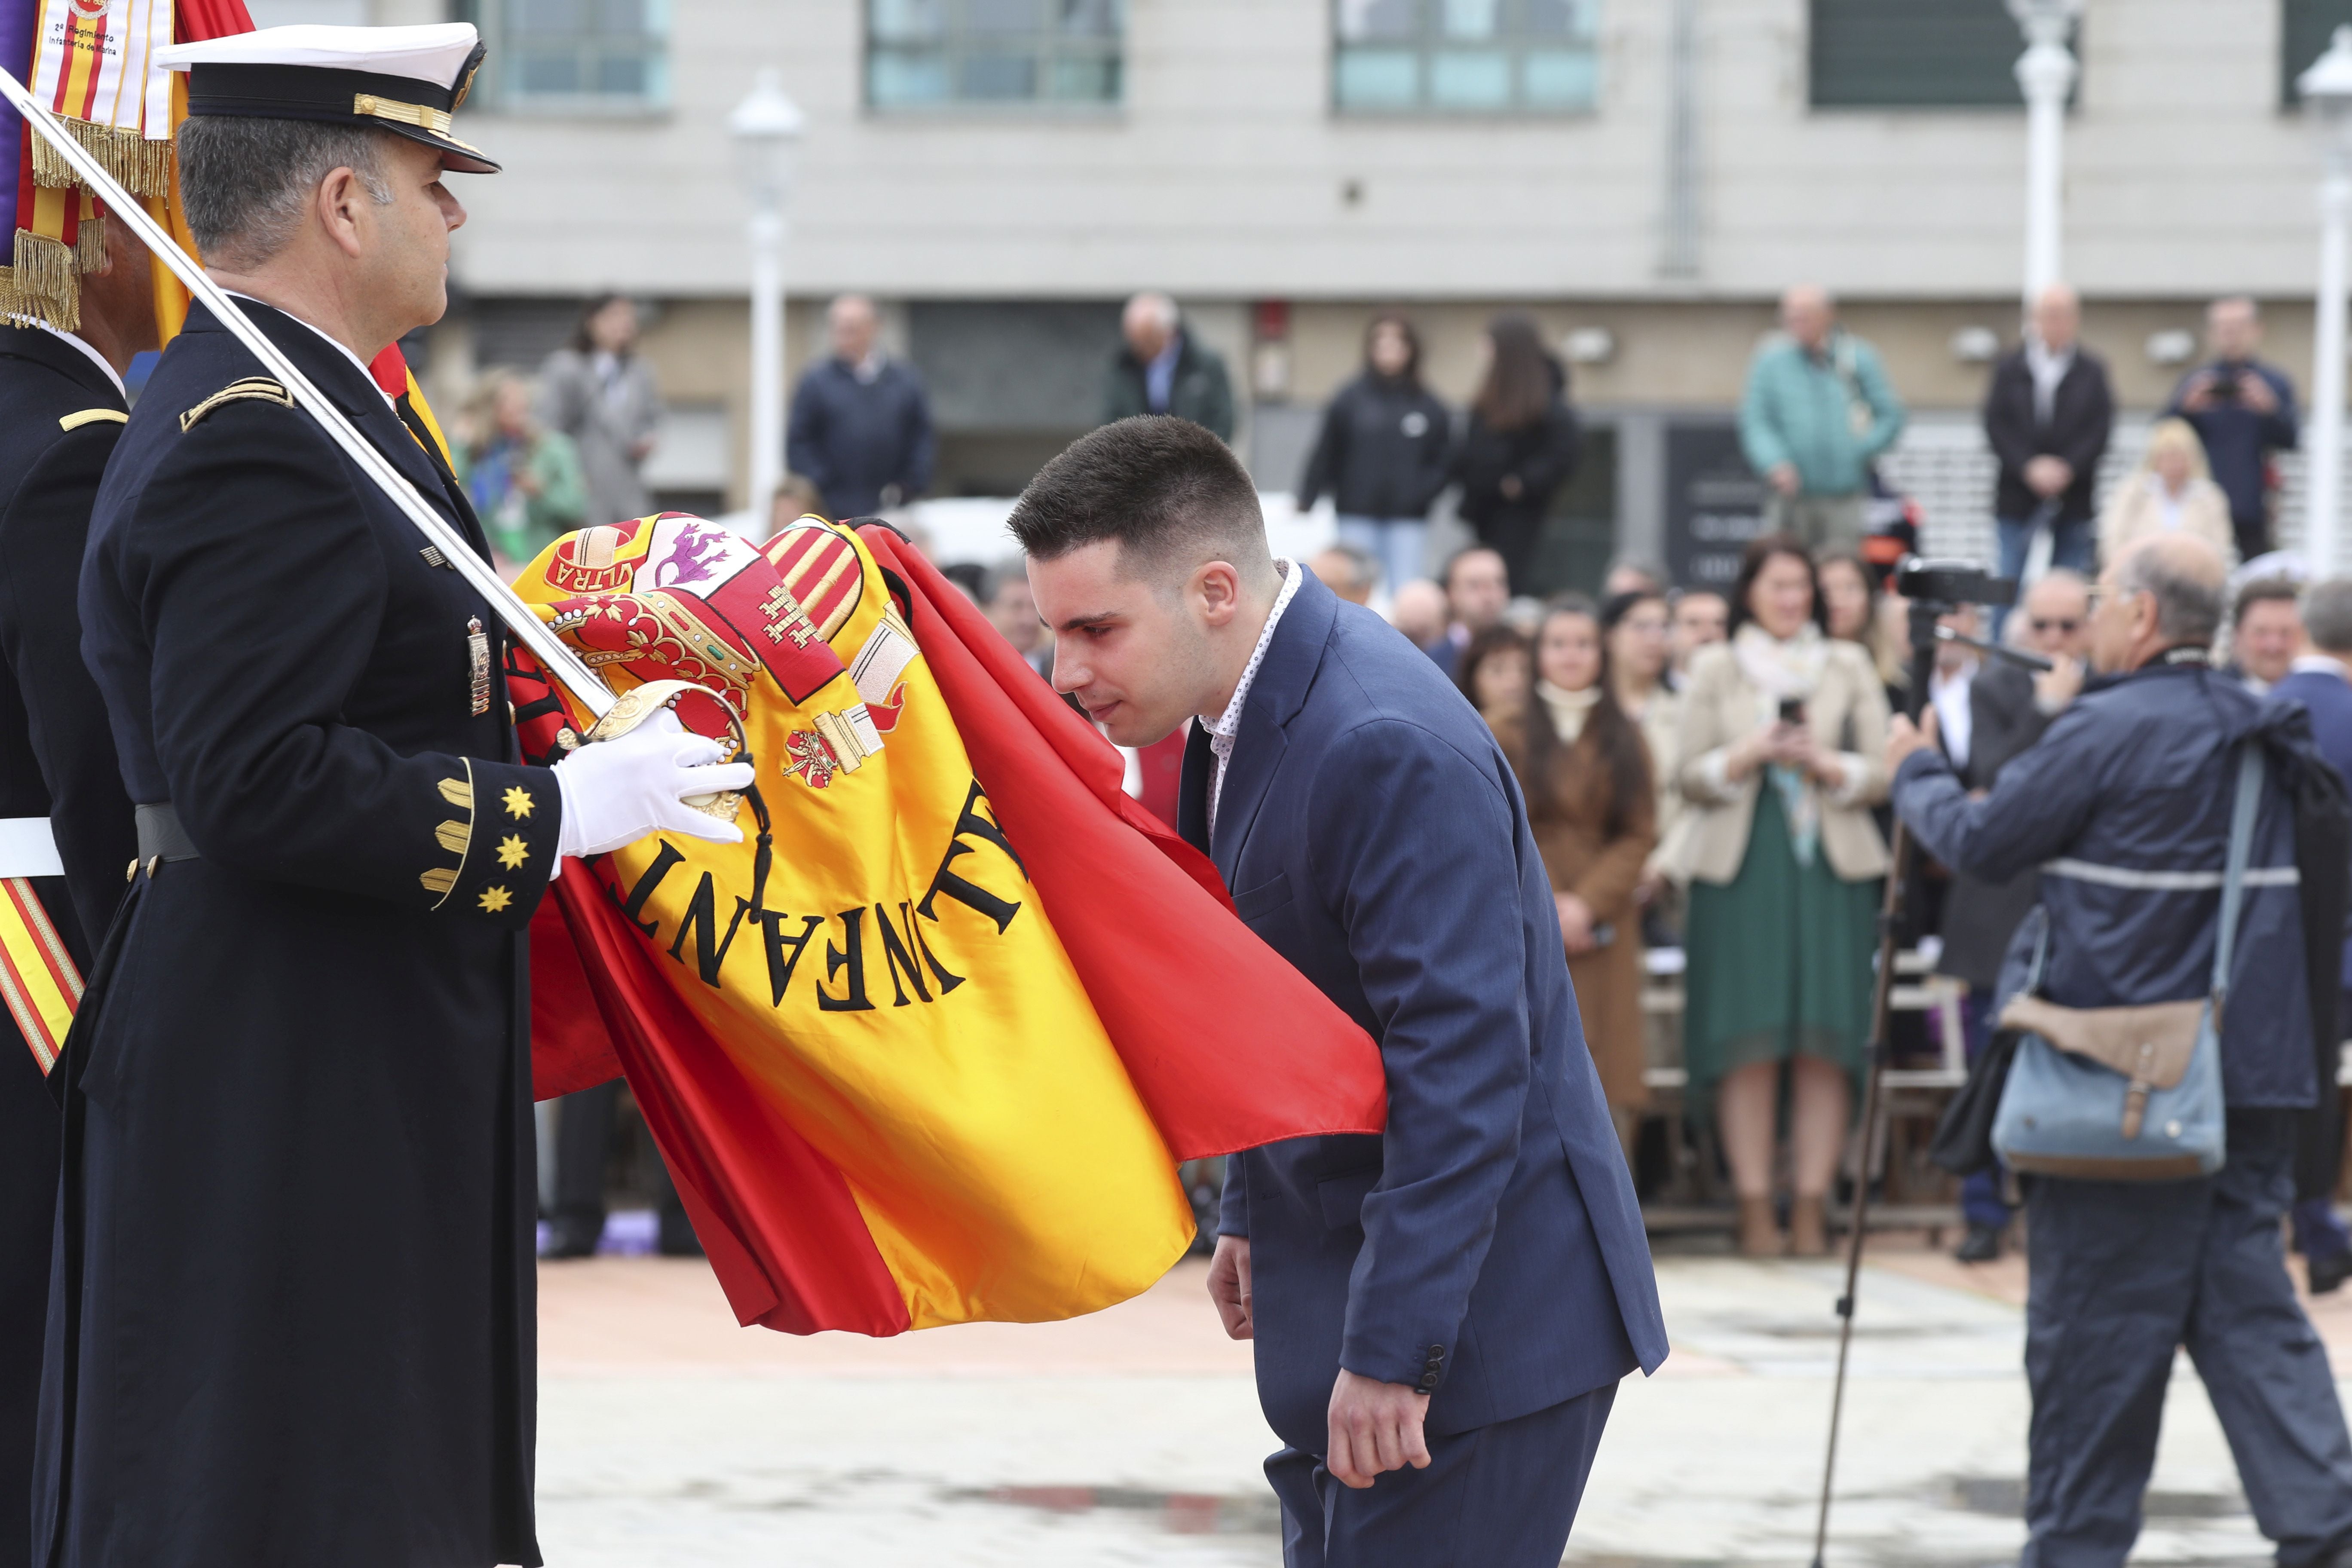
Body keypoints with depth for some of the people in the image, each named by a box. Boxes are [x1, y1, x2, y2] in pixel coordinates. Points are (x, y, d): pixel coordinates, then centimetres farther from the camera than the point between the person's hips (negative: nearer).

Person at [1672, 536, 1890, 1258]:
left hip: (1832, 869, 1)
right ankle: (1755, 1209, -4)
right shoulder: (1715, 669, 12)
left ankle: (1811, 1209, -3)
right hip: (1741, 870, -1)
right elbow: (1694, 778, 6)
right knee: (1749, 1043, -6)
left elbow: (1880, 774, 7)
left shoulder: (1849, 667, 14)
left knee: (1824, 1046, -5)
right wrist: (1750, 754, -11)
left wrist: (1821, 762, -10)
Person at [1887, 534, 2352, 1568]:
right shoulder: (2258, 736, 10)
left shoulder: (2107, 734, -14)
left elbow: (1981, 842, -6)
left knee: (2092, 1325, 3)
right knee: (2247, 1303, 8)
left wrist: (1914, 774, 13)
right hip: (2251, 1073, 7)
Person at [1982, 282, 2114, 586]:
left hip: (2072, 500, 0)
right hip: (2018, 498, 0)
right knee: (2009, 583, -4)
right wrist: (2029, 468, -14)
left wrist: (2068, 468, -14)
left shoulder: (2092, 372, 5)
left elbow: (2101, 429, -1)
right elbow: (1996, 427, -1)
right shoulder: (2008, 368, 5)